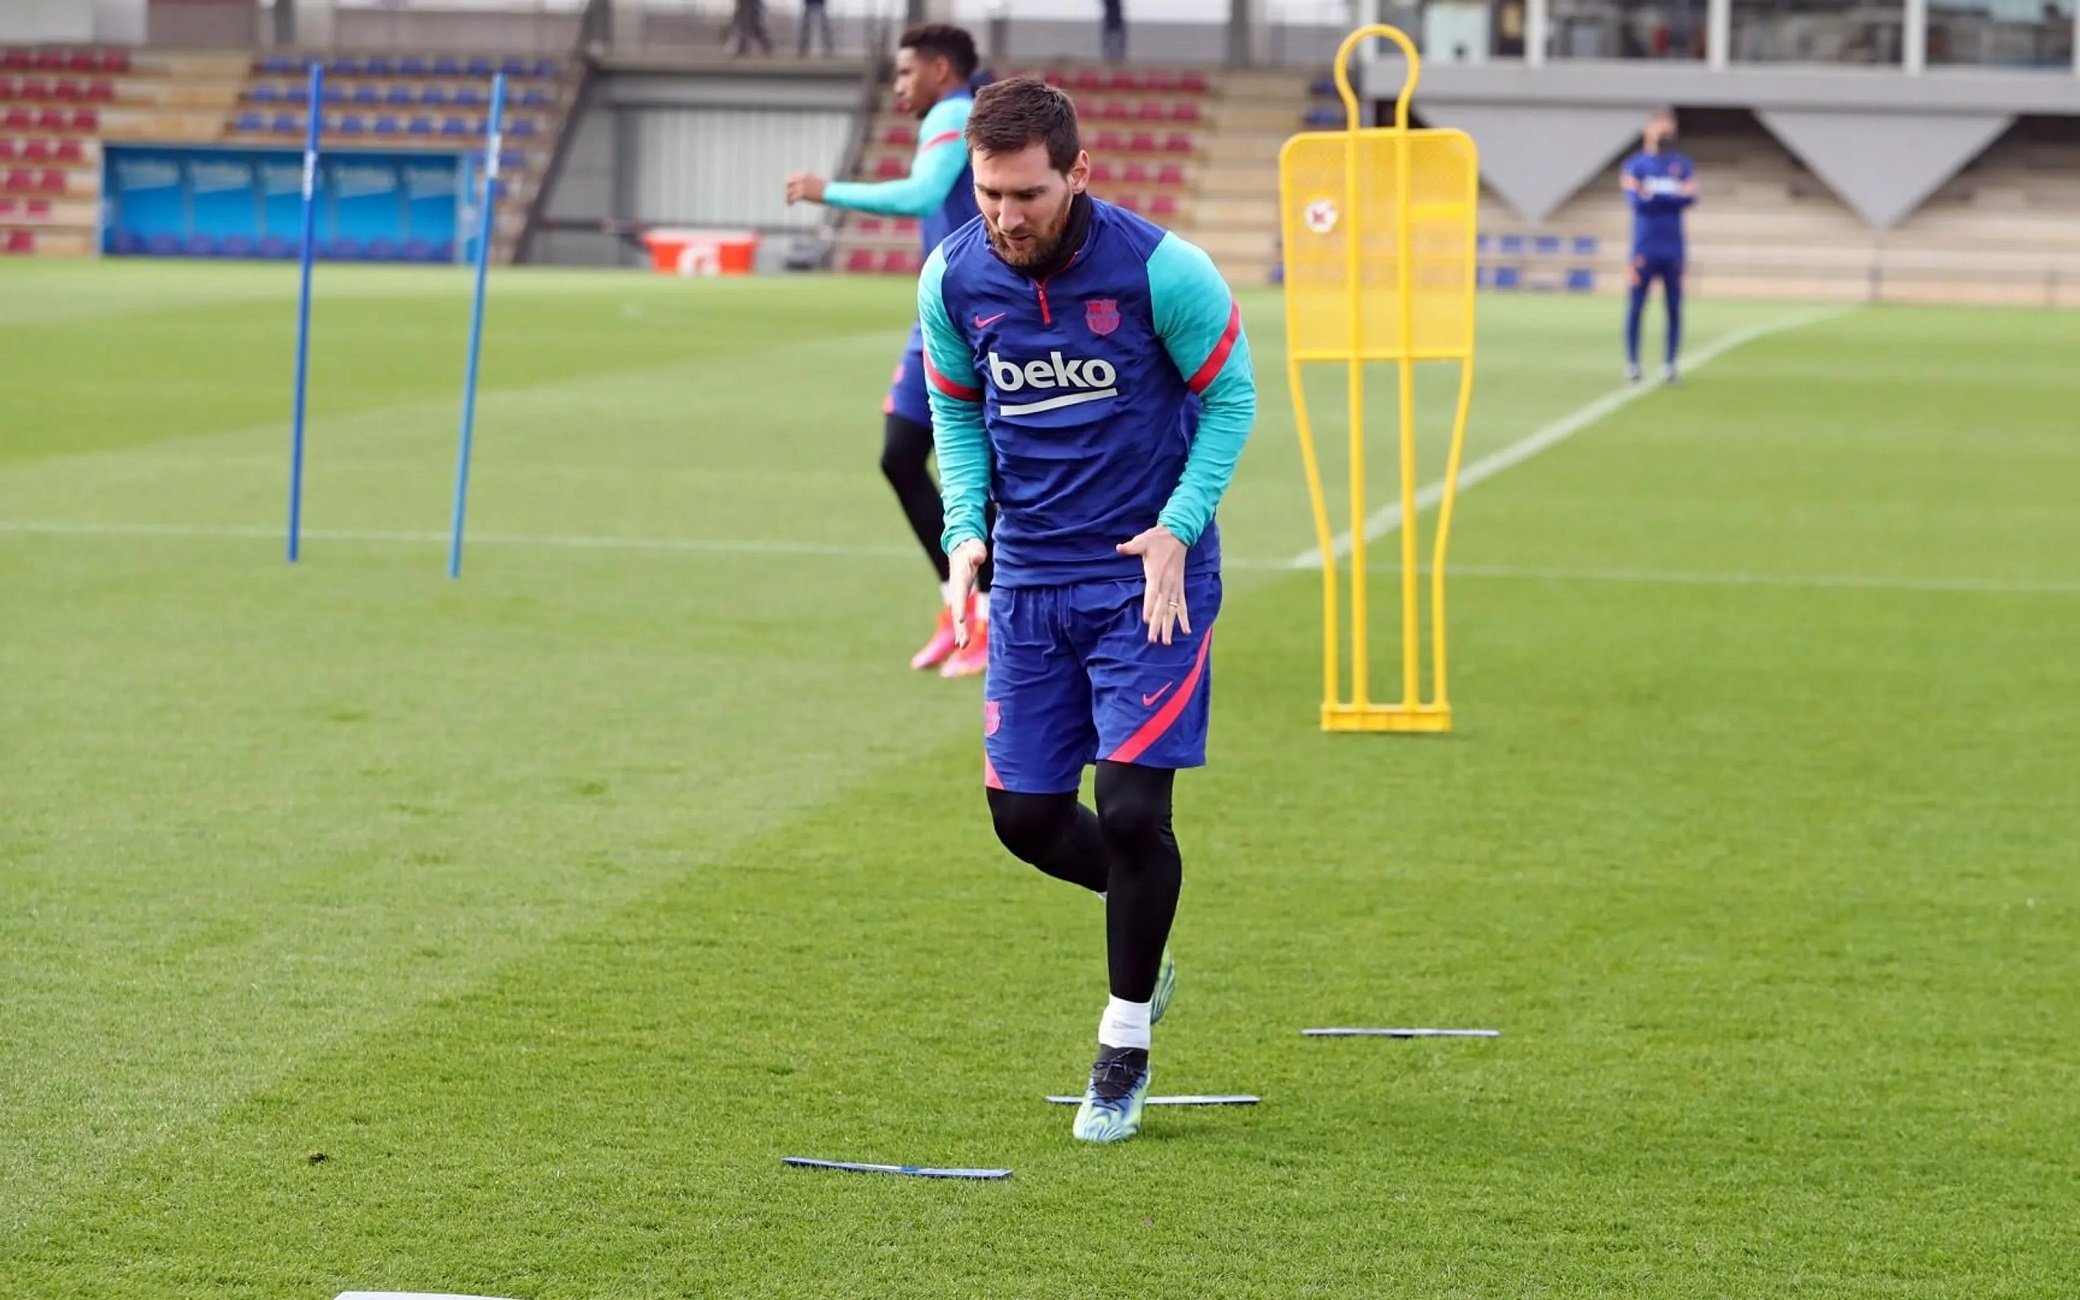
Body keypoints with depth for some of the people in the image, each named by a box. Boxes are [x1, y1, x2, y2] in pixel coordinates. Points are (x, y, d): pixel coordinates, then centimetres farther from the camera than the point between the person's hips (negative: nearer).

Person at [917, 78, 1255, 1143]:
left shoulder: (1160, 271, -17)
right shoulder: (953, 279, -5)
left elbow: (1229, 395, -3)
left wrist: (1178, 527, -13)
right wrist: (966, 529, -3)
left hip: (1149, 575, -4)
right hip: (1029, 578, 4)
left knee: (1131, 808, -10)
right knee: (1025, 816, 3)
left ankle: (1124, 1048, 9)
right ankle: (1142, 931, 35)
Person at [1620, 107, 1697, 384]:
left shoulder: (1683, 165, 10)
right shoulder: (1636, 164, 3)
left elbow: (1690, 197, -6)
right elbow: (1636, 200, -12)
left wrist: (1654, 196, -10)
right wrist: (1673, 196, -9)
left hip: (1673, 248, 2)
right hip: (1644, 246, -2)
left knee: (1674, 308, 0)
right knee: (1636, 307, -2)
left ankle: (1669, 363, 5)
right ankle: (1632, 363, 4)